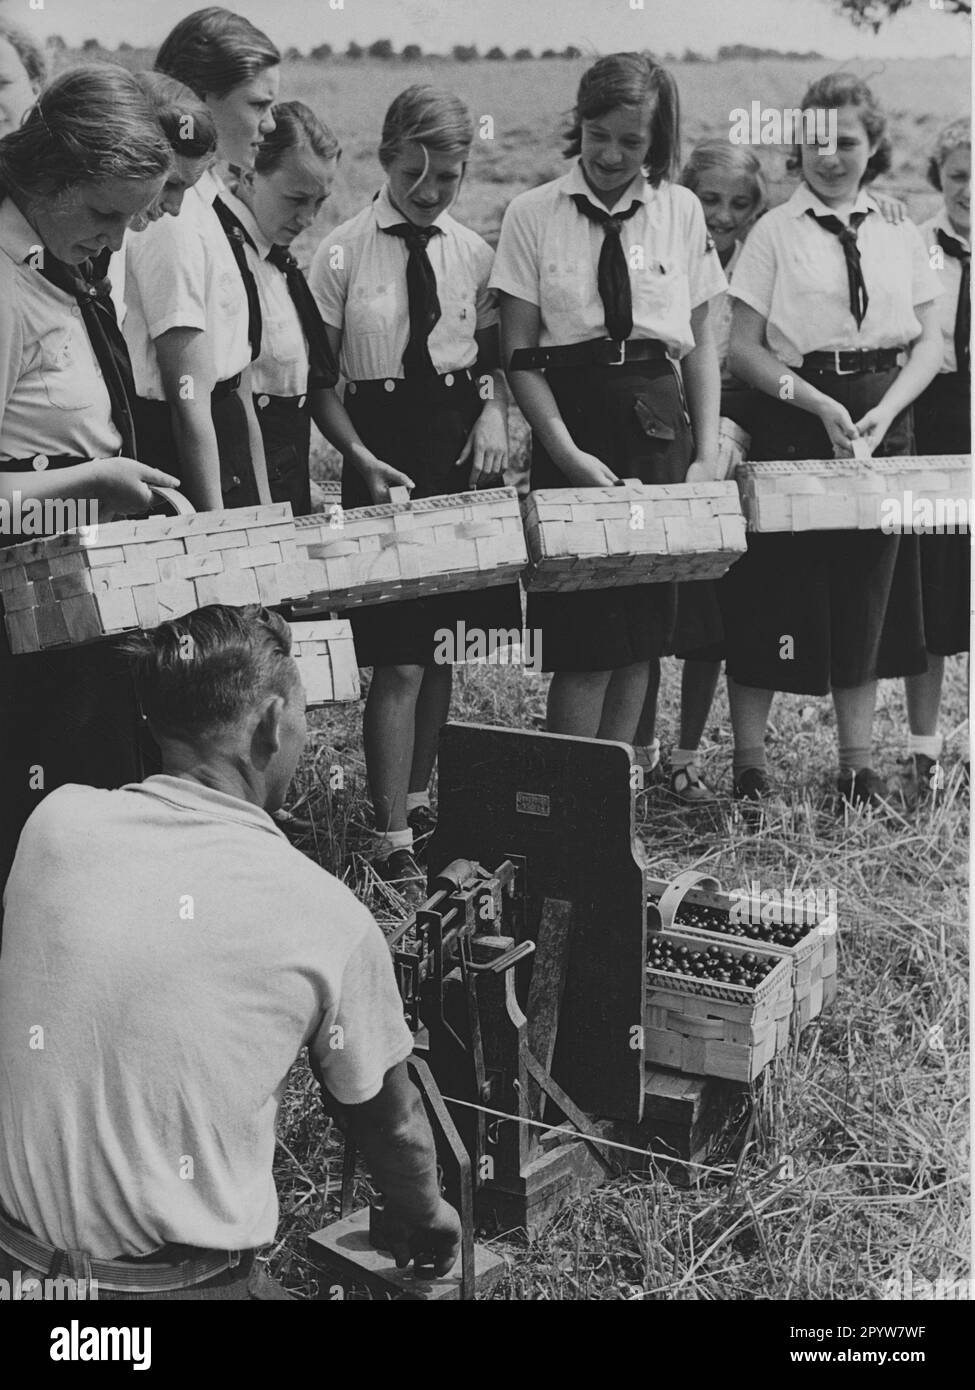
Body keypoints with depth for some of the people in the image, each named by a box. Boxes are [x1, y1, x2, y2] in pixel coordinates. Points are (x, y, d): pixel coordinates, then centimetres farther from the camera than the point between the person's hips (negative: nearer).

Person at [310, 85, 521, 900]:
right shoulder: (344, 253, -5)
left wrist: (494, 410, -4)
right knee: (399, 660, -6)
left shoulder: (473, 253, 5)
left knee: (446, 640, 12)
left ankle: (419, 796, 30)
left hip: (462, 443, 4)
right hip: (382, 445, -4)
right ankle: (394, 840, 2)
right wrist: (365, 460, -12)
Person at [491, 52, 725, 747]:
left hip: (659, 424, 3)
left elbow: (701, 344, 10)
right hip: (572, 420, -3)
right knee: (588, 638, -5)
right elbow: (520, 354, -2)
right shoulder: (533, 214, 0)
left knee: (645, 630, 6)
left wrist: (706, 452, 0)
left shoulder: (682, 211, 7)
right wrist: (567, 450, -14)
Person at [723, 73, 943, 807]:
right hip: (794, 422, -3)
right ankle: (749, 762, 12)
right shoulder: (775, 232, -1)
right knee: (773, 591, -1)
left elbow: (930, 341, 5)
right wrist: (820, 404, -16)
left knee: (866, 591, 7)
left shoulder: (900, 233, 7)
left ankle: (858, 764, 18)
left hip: (883, 422, 3)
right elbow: (743, 347, -6)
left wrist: (885, 410, -11)